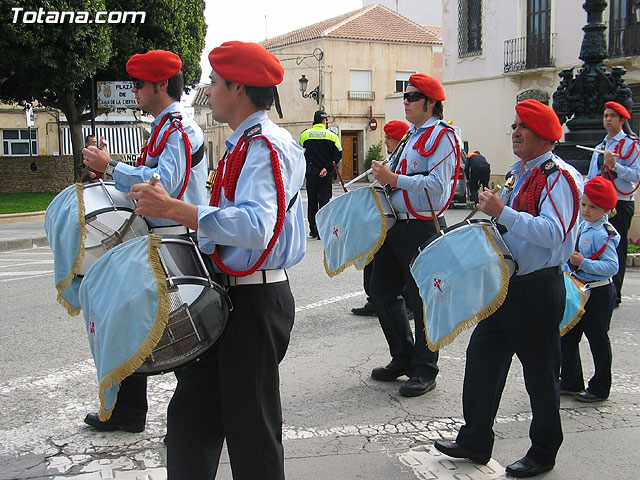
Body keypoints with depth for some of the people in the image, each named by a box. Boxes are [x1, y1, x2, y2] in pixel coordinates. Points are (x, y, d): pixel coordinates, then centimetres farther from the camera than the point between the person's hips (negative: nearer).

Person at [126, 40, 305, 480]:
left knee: (251, 427, 4)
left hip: (255, 301, -10)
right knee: (192, 413, 18)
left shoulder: (266, 146, -17)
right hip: (230, 294, 10)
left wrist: (173, 208, -33)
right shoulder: (244, 143, 16)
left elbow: (255, 226, -33)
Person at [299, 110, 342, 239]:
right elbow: (338, 154, -8)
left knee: (312, 201, 12)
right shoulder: (331, 135, -4)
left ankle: (313, 230, 16)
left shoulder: (304, 134, 1)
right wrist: (327, 168, -11)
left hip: (310, 173, 2)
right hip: (326, 174, -2)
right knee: (324, 200, 2)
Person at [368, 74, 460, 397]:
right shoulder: (413, 135, 18)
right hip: (397, 224, 10)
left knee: (422, 298, 0)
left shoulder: (442, 135, -10)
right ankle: (402, 358, 28)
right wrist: (384, 177, 10)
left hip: (423, 230, -9)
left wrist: (394, 179, -24)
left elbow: (437, 185, -22)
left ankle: (424, 371, 13)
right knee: (383, 291, 13)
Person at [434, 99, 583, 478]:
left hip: (538, 290, -9)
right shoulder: (520, 172, 14)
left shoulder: (560, 177, -15)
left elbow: (553, 233, -29)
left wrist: (503, 212, -30)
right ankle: (475, 442, 25)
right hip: (506, 283, 9)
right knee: (482, 357, 11)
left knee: (541, 373, 5)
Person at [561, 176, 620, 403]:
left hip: (598, 293, -9)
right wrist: (567, 267, 12)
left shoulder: (603, 234, -20)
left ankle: (600, 388, 20)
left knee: (597, 340, 5)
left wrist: (584, 263, -29)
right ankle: (571, 382, 29)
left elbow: (612, 266, -25)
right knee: (568, 336, 15)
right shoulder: (582, 226, 7)